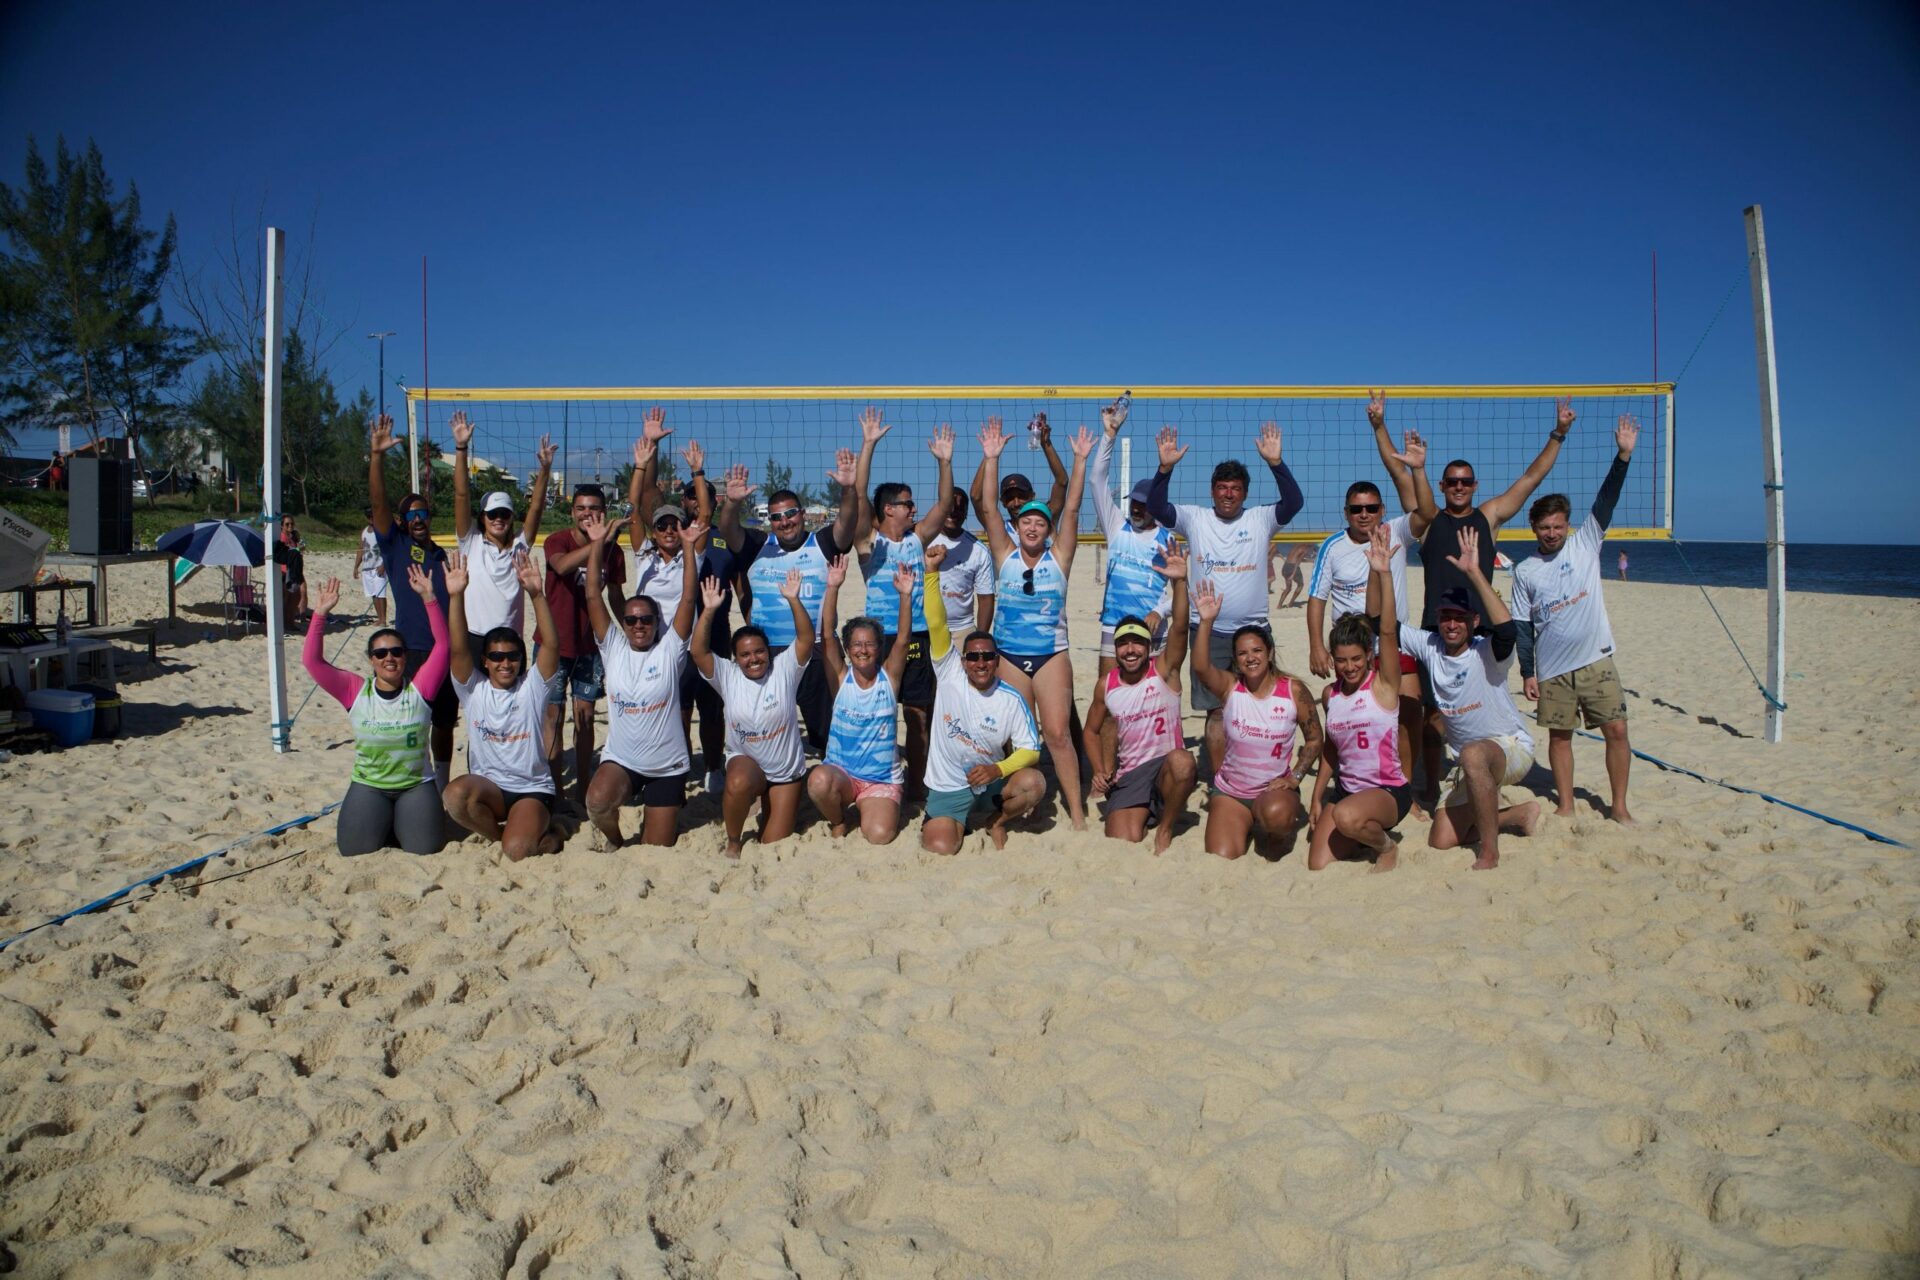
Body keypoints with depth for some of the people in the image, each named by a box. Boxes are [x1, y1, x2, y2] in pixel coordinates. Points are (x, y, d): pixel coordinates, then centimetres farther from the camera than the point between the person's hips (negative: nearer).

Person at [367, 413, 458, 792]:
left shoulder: (444, 555, 14)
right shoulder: (395, 545, 3)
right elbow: (378, 502, -10)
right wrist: (376, 455, -20)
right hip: (412, 650, -4)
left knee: (444, 723, 13)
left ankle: (441, 786, 27)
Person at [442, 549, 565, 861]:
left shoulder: (532, 687, -4)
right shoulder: (473, 689, 1)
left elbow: (551, 645, -20)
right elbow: (458, 650, -16)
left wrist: (537, 595, -33)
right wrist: (456, 596, -30)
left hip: (533, 790, -2)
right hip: (488, 787, 3)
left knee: (517, 851, -27)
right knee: (456, 794, -32)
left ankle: (541, 834, 10)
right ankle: (503, 834, -4)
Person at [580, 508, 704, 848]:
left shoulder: (669, 650, -5)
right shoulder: (613, 649, -1)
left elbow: (688, 599, -13)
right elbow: (593, 595, -6)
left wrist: (690, 548, -17)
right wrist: (598, 544, -10)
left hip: (667, 767, -1)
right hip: (620, 759, 1)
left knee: (656, 853, 2)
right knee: (598, 801, -32)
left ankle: (666, 819, 39)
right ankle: (615, 841, 3)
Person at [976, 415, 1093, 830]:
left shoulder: (1059, 557, 2)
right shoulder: (1005, 556, 3)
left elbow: (1071, 509, -5)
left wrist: (1080, 460, -10)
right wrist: (991, 458, -11)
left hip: (1052, 654, -1)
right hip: (1009, 655, 1)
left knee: (1058, 733, -7)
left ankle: (1077, 812, -2)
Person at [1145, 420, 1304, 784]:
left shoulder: (1261, 520, 2)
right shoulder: (1195, 519, 3)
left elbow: (1294, 502, -13)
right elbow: (1155, 507, -9)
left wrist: (1275, 462, -25)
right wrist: (1165, 467, -24)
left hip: (1254, 629, 1)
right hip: (1208, 631, -1)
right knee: (1216, 710, 3)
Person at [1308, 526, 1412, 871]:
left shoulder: (1384, 684, -9)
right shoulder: (1330, 694, 6)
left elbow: (1388, 630, -23)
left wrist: (1382, 573, -33)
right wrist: (1317, 797, 14)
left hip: (1389, 791, -6)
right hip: (1345, 789, 6)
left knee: (1346, 816, -37)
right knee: (1318, 867, -9)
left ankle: (1386, 845, -3)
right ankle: (1363, 835, 22)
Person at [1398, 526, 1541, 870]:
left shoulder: (1487, 654, -18)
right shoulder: (1429, 646, -3)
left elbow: (1507, 630, -40)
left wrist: (1474, 573, -42)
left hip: (1512, 749, -6)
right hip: (1467, 764, 6)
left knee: (1472, 754, -41)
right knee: (1441, 841, 0)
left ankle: (1490, 855, -28)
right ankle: (1519, 814, 26)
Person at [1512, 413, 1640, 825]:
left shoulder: (1585, 544, 3)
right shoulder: (1524, 571, 3)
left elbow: (1606, 501, -9)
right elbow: (1523, 627, 4)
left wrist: (1623, 455, -21)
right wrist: (1527, 673, 0)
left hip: (1596, 659, 0)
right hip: (1552, 668, 1)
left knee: (1616, 730, -2)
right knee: (1559, 735, 7)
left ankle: (1619, 806, 10)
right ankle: (1565, 804, 19)